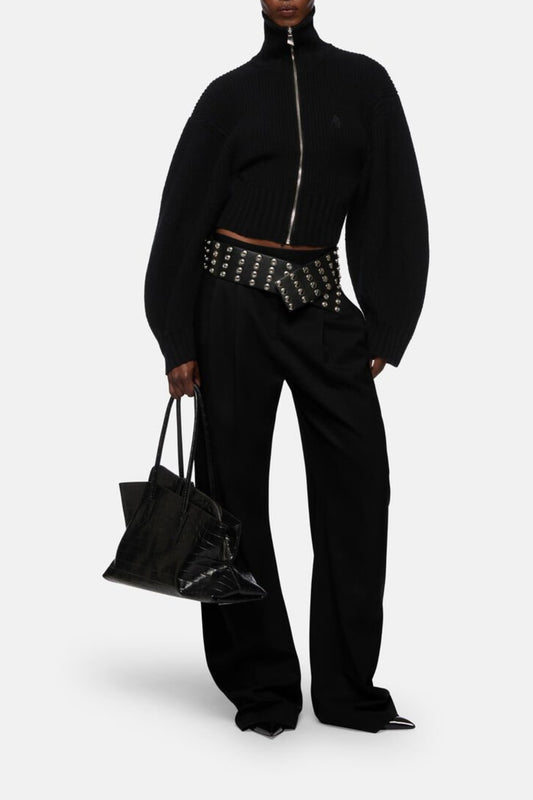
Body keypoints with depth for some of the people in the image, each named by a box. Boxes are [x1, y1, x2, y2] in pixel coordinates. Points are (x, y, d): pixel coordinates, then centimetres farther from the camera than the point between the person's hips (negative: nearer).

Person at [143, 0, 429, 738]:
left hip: (321, 302, 1)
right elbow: (185, 214, 3)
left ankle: (348, 688, 8)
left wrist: (386, 329, -2)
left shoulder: (363, 82, 7)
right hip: (234, 298, -1)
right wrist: (180, 343, -3)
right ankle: (262, 688, 11)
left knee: (358, 481, -3)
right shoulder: (229, 93, 4)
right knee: (236, 484, 0)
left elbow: (392, 204, 4)